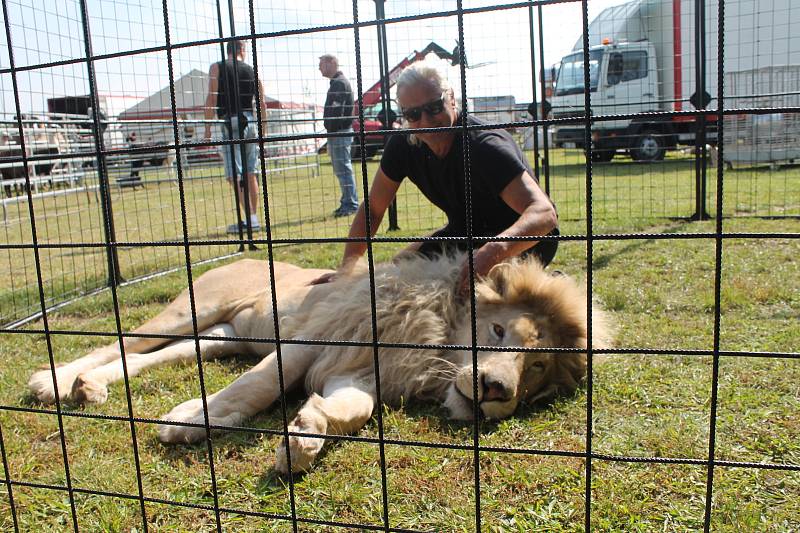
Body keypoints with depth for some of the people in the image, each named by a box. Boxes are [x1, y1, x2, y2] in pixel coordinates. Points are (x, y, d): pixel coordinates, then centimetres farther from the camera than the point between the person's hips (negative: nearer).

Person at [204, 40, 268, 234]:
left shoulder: (217, 68, 2)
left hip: (232, 123, -5)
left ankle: (249, 219, -12)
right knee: (250, 174, 10)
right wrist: (263, 128, 16)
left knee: (235, 175, -6)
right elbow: (262, 103, 9)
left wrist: (208, 127, -5)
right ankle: (254, 217, 12)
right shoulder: (252, 70, 12)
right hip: (250, 122, 5)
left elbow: (212, 98, -6)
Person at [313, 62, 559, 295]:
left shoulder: (486, 146, -33)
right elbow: (372, 209, -6)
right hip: (467, 233, 6)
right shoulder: (403, 144, -14)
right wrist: (346, 266, -18)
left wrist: (494, 250, -63)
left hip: (526, 236, -6)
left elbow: (545, 213, -44)